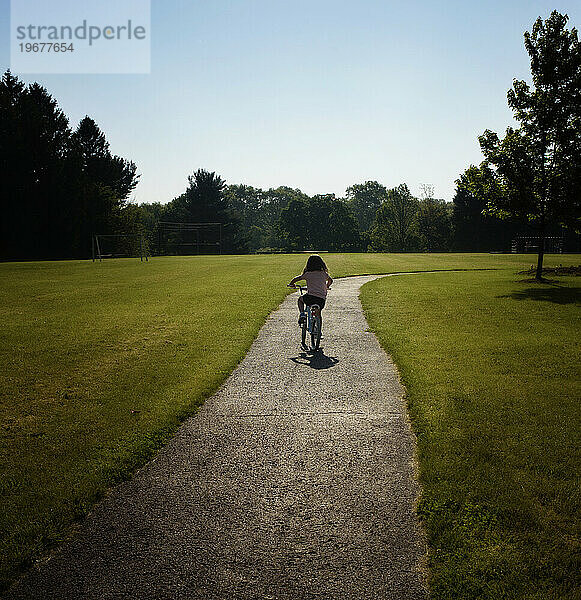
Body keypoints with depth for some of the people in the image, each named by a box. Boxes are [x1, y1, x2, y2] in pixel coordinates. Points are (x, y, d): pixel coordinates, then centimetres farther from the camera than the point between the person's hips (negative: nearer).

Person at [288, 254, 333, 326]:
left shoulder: (307, 274, 5)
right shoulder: (324, 274, 13)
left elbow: (295, 279, 4)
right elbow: (330, 280, 33)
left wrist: (291, 284, 25)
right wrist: (327, 286, 53)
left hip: (310, 297, -3)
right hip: (322, 300, 3)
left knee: (300, 299, 30)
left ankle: (302, 314, 10)